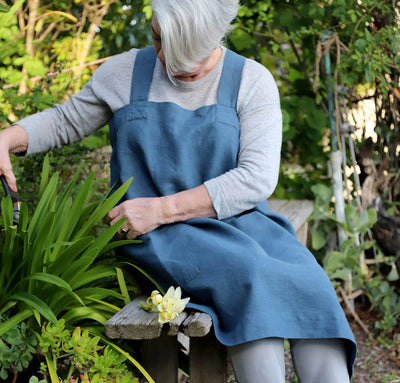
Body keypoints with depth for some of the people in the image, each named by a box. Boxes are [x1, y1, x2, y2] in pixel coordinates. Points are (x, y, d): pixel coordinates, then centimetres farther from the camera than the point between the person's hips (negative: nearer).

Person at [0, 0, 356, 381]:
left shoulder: (253, 81, -1)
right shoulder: (127, 71, 5)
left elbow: (257, 178, -12)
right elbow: (64, 122, 18)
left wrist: (162, 209, -18)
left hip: (235, 221, 1)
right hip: (158, 238, -1)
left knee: (308, 289, -29)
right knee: (250, 280, -33)